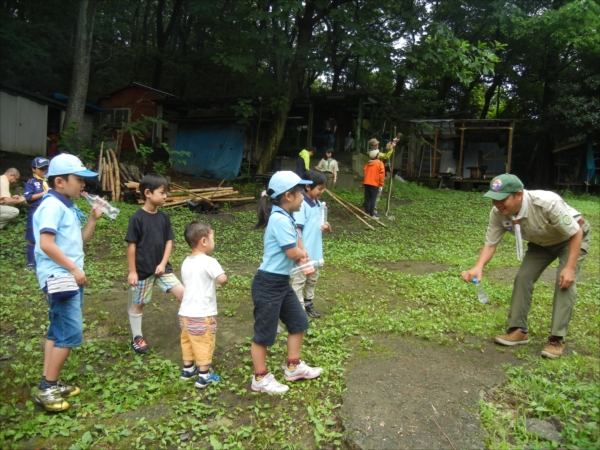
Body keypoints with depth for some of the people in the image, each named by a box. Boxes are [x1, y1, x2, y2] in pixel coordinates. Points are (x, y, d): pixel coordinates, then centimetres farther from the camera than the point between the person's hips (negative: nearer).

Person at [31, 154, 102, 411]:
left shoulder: (67, 207, 14)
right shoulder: (53, 205, -15)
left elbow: (79, 241, 18)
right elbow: (46, 244, -24)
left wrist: (93, 219, 6)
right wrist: (73, 268, -21)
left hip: (69, 278, 10)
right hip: (59, 277, -10)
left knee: (58, 331, 15)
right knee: (71, 333, -8)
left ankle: (49, 385, 24)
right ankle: (46, 389, 4)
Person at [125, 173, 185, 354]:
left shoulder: (164, 217, 2)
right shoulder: (137, 218, -14)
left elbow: (169, 241, 5)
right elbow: (131, 246, -12)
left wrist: (163, 264, -5)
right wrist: (132, 271, -11)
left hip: (161, 267, 5)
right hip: (142, 270, -4)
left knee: (182, 293, -4)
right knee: (138, 304, 11)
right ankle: (137, 338, 28)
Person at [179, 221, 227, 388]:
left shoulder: (186, 263, 7)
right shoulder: (209, 262, -18)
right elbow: (223, 279, -31)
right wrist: (221, 274, -9)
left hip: (185, 312, 7)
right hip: (203, 314, -7)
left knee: (187, 342, 20)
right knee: (204, 345, 6)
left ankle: (188, 370, 35)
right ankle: (204, 377, 15)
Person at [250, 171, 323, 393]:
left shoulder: (285, 217, 9)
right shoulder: (280, 220, -22)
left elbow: (295, 245, 19)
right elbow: (292, 252, -23)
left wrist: (301, 254, -1)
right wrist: (302, 253, -1)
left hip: (282, 282, 10)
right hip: (268, 284, -10)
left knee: (298, 322, 19)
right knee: (264, 332, 6)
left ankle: (293, 367, 35)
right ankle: (260, 378, 23)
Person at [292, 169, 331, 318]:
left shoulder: (318, 204, 6)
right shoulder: (301, 205, -19)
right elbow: (297, 230, -21)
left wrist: (327, 229, -5)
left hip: (315, 252, 9)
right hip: (304, 253, -9)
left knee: (312, 279, 21)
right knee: (299, 281, 4)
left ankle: (308, 303, 37)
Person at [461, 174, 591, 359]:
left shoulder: (547, 203, -42)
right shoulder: (498, 213, -28)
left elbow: (576, 233, -29)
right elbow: (490, 244, -20)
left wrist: (570, 268, -32)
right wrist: (478, 267, -39)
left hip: (572, 238, -5)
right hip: (542, 242, 5)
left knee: (565, 282, -18)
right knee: (523, 277, -6)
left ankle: (557, 338, -11)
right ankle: (519, 330, 5)